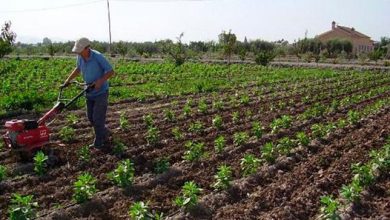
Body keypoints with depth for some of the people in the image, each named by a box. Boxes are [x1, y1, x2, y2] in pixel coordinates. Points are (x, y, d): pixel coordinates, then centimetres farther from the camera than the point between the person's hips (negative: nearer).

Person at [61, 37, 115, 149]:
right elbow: (78, 69, 18)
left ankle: (98, 143, 10)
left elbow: (111, 72, -16)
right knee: (91, 117, 11)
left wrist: (100, 81, -28)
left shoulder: (98, 57, -22)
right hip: (89, 92, 7)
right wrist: (68, 80, 14)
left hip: (101, 92, -7)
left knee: (97, 118, -5)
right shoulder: (80, 57, -3)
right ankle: (105, 133, 32)